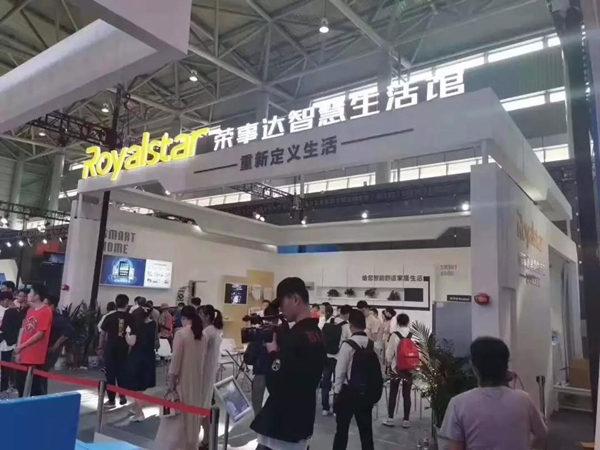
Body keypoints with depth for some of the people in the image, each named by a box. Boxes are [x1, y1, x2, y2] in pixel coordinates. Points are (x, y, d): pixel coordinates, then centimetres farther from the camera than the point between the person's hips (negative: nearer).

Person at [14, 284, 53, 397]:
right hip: (24, 355, 8)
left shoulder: (46, 312, -14)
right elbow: (23, 330, 12)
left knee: (35, 387, 0)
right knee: (20, 385, 16)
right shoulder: (30, 310, 12)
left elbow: (40, 334, -16)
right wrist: (18, 350, 5)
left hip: (35, 357, -8)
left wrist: (21, 346, -11)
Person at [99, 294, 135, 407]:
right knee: (121, 372, 17)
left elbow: (103, 333, 0)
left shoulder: (110, 317, -4)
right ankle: (122, 396, 24)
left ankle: (111, 400, 12)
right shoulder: (130, 318, -4)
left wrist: (101, 347, 12)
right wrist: (130, 347, 7)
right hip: (123, 348, 1)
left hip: (110, 348, -1)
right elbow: (134, 336, -5)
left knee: (110, 373, 8)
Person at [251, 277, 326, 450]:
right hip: (301, 421, 9)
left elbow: (275, 384, -24)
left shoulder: (295, 337, -23)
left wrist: (272, 351, -11)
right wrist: (278, 352, 2)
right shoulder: (316, 334, 7)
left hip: (282, 424, -9)